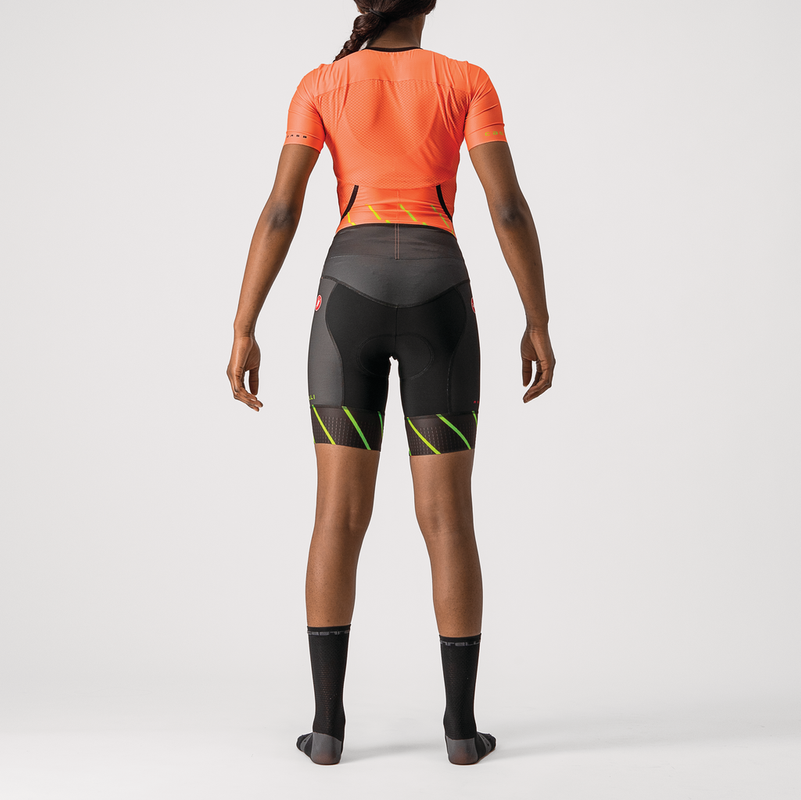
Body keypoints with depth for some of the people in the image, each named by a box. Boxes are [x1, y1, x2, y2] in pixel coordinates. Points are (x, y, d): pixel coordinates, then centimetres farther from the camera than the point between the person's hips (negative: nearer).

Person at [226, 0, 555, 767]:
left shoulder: (321, 84, 11)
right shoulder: (467, 80, 11)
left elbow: (280, 212, 1)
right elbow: (509, 206, 1)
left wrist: (243, 332, 1)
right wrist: (539, 323, 5)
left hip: (352, 292, 0)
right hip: (437, 296, 0)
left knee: (340, 514, 3)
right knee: (447, 516, 3)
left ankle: (327, 722, 2)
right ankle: (461, 724, 6)